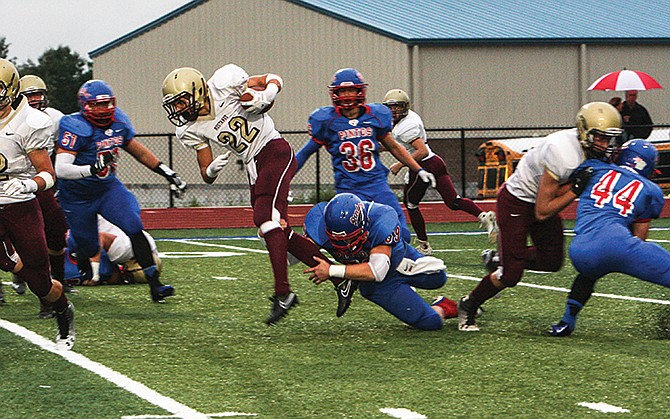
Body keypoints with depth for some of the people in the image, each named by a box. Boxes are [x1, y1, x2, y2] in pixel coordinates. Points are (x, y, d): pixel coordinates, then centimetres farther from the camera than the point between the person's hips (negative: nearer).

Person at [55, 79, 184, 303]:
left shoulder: (118, 121, -4)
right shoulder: (75, 128, -24)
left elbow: (139, 152, 12)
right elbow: (61, 169, -34)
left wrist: (168, 173, 14)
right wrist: (92, 169, -50)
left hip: (108, 187, 4)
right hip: (78, 198, -4)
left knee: (135, 229, -15)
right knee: (89, 249, 6)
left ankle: (154, 284, -13)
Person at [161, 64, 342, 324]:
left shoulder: (224, 83, -11)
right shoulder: (190, 130, 3)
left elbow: (274, 80, 4)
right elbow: (206, 175, 6)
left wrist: (265, 96, -16)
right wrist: (211, 170, -17)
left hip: (275, 153, -7)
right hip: (253, 168, 7)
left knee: (265, 219, -22)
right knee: (281, 234, 4)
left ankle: (283, 293, -24)